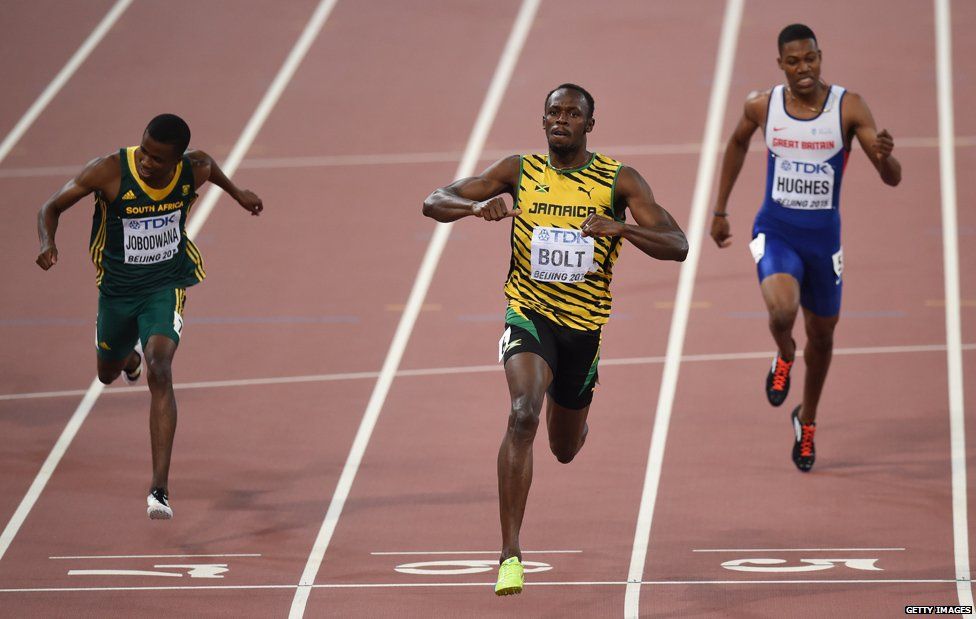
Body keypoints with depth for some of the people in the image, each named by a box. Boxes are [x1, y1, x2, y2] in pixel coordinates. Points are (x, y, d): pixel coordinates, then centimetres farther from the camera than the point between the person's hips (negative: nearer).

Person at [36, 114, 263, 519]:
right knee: (108, 374, 25)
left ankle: (160, 489, -28)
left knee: (159, 371, -25)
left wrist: (237, 194, 28)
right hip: (117, 287, 2)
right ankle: (131, 356, 68)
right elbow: (52, 207, -16)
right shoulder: (109, 171, -24)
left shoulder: (194, 170, -17)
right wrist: (47, 245, -36)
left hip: (167, 286, -2)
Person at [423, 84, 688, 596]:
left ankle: (575, 425, 61)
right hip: (529, 315, -2)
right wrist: (477, 207, -25)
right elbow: (434, 203, -3)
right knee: (523, 414, -29)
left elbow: (677, 247, -13)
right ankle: (510, 555, -30)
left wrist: (621, 228, -31)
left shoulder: (620, 182, -6)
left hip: (585, 325, 2)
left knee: (566, 449, 18)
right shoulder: (519, 171, -3)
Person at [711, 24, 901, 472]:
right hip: (775, 232, -1)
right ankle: (784, 356, 9)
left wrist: (884, 156, -41)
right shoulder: (762, 107, -8)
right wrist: (720, 210, 16)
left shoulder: (849, 108, -13)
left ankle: (807, 419, 42)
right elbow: (737, 143, 15)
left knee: (822, 333, 15)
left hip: (823, 237, 1)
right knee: (782, 309, -29)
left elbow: (892, 179, -16)